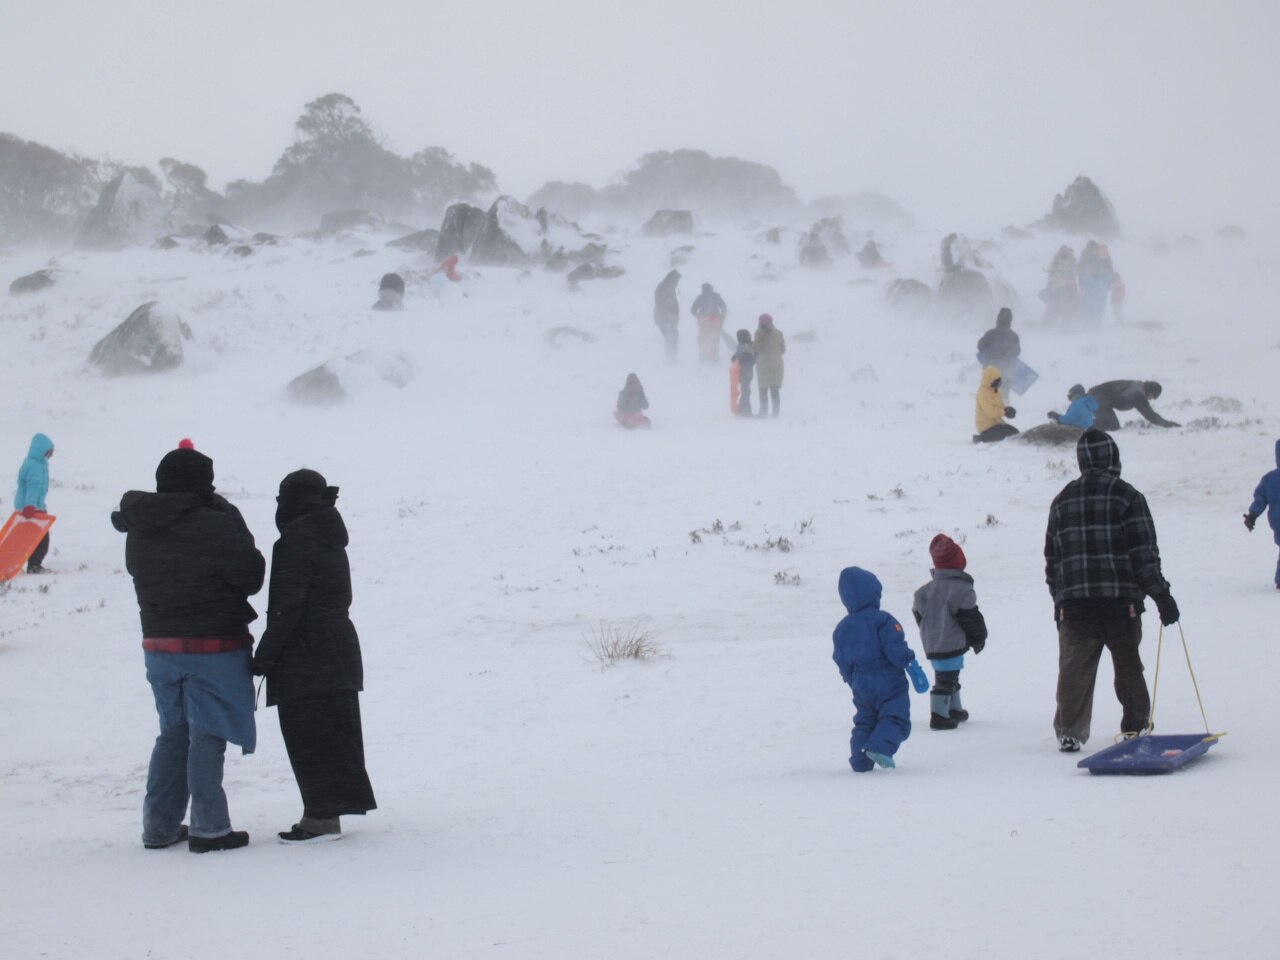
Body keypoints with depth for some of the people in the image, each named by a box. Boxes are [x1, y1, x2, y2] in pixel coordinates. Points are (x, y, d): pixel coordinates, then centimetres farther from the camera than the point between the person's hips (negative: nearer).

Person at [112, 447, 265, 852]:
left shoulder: (138, 531, 4)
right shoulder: (215, 526, -18)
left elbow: (140, 574, 12)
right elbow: (251, 576, -11)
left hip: (158, 645, 6)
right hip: (213, 646, -6)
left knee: (173, 732, 17)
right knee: (207, 735, 0)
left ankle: (159, 826, 19)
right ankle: (208, 828, 2)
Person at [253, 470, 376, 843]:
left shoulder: (296, 543, -15)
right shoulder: (331, 541, 13)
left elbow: (286, 607, -20)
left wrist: (264, 655, -15)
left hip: (305, 655, -10)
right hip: (338, 645, 10)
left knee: (308, 737, -6)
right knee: (333, 733, 12)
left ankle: (323, 816, -6)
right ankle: (327, 812, 18)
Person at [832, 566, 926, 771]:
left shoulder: (842, 628, 8)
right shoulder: (881, 620, -11)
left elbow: (841, 661, 12)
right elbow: (896, 649, -19)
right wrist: (912, 666, -13)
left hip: (861, 687, 6)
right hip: (889, 683, -6)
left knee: (864, 723, 16)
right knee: (895, 719, -6)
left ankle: (860, 761, 8)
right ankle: (880, 746, -29)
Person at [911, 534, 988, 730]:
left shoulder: (924, 591, 5)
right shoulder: (962, 589, -15)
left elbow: (919, 617, 12)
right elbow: (972, 618, -12)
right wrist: (979, 639, 4)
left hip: (932, 646, 7)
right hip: (953, 645, -7)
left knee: (948, 677, 21)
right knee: (946, 679, -4)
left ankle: (954, 709, 31)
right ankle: (939, 715, -7)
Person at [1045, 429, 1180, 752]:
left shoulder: (1062, 501, 9)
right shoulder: (1126, 496, -4)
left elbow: (1051, 556, 13)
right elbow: (1144, 552, -8)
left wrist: (1059, 598, 22)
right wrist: (1161, 595, -5)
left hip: (1074, 603, 3)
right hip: (1121, 602, -3)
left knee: (1074, 668, 5)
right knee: (1128, 665, 11)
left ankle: (1069, 731, -1)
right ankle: (1135, 726, 16)